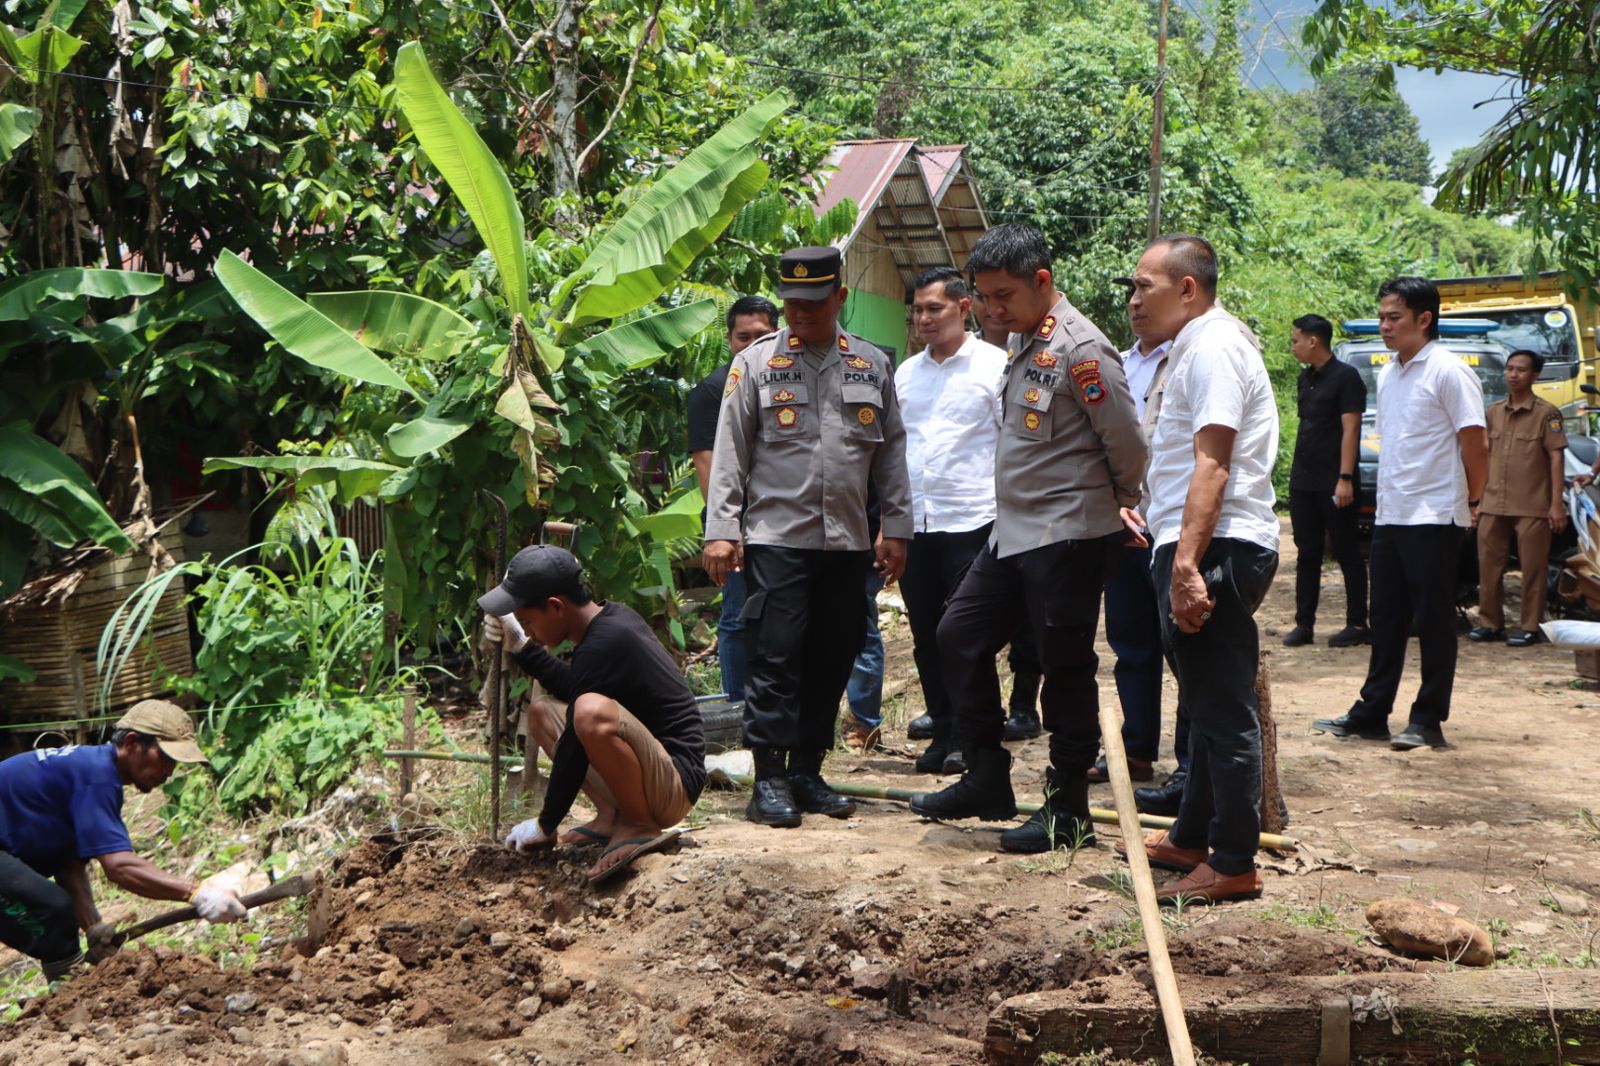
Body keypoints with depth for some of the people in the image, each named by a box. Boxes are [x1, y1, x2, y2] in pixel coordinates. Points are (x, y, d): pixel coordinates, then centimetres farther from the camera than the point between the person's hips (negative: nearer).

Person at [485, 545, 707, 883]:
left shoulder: (601, 646, -22)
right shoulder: (614, 616, 8)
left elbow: (574, 745, -18)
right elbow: (570, 688, 26)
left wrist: (545, 826, -8)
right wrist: (519, 647, 15)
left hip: (677, 783, -11)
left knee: (593, 712, -37)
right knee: (542, 711, 19)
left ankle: (641, 827, -16)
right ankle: (610, 816, 5)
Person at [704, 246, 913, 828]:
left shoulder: (874, 365, 10)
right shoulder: (756, 362, 3)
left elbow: (891, 453, 13)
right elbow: (729, 451, 1)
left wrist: (896, 528, 8)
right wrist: (721, 530, -5)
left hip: (848, 541, 3)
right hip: (776, 535, -3)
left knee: (832, 659, 7)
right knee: (775, 655, -7)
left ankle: (807, 772, 17)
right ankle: (769, 779, 0)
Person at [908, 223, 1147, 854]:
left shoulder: (1080, 349, -17)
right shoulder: (1023, 342, 12)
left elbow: (1128, 442, -15)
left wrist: (1118, 502, 1)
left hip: (1067, 537, -10)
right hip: (1013, 533, 10)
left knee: (1065, 670, -1)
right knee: (959, 636, 12)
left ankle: (1068, 812, 10)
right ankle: (987, 780, 23)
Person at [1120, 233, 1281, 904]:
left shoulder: (1212, 346, -13)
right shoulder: (1202, 343, 21)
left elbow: (1211, 464, -22)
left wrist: (1187, 563, -27)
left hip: (1215, 548, -11)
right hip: (1208, 548, 11)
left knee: (1224, 710, -6)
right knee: (1210, 705, 18)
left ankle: (1234, 865, 0)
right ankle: (1192, 838, 30)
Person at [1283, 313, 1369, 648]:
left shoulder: (1345, 377, -9)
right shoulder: (1306, 378, 15)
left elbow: (1350, 429, -14)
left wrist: (1345, 478, -20)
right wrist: (1297, 473, 15)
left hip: (1333, 485, -8)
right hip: (1302, 481, 8)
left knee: (1347, 554, -1)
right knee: (1307, 554, 8)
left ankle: (1357, 625, 4)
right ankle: (1304, 624, 12)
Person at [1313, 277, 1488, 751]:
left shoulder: (1447, 371, -12)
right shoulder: (1387, 375, 13)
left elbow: (1476, 444, -13)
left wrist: (1471, 501, -5)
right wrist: (1389, 495, 14)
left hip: (1434, 517, -8)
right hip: (1390, 516, 8)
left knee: (1433, 621, 0)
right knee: (1387, 619, 12)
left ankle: (1429, 720, 6)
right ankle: (1370, 715, 18)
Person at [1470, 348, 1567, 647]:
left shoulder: (1546, 413, -2)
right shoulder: (1492, 413, 13)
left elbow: (1556, 458, -5)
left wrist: (1557, 503, -10)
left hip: (1532, 507, -5)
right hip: (1493, 506, 5)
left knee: (1532, 569, 0)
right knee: (1488, 566, 6)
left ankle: (1530, 627, 6)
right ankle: (1490, 623, 16)